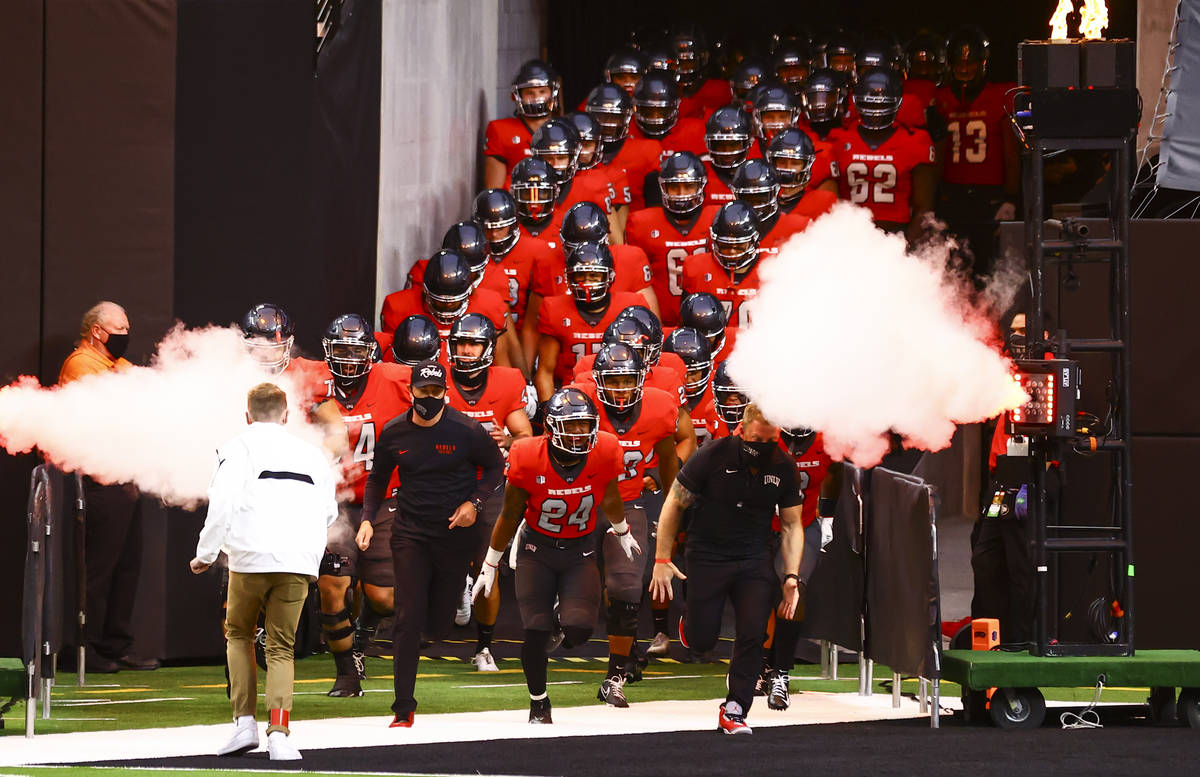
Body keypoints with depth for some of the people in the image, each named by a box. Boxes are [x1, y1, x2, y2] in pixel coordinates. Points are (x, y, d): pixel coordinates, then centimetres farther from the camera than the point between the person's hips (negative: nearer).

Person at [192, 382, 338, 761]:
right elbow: (329, 513, 18)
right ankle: (278, 733, -9)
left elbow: (222, 502, -7)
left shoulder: (239, 447, 6)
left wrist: (206, 553, 2)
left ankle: (245, 721, 8)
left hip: (251, 558, -2)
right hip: (299, 563, 3)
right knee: (281, 648, 8)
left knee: (239, 634, 19)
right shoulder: (312, 453, 18)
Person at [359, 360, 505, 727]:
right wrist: (368, 519, 1)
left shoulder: (467, 431, -10)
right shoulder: (393, 433, -2)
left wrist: (474, 502, -9)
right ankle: (404, 708, -4)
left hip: (455, 532, -1)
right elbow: (378, 478, 13)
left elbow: (495, 466, 5)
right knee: (409, 620, -9)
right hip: (410, 534, 1)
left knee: (438, 624, 5)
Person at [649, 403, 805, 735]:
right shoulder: (712, 456, -15)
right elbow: (673, 505, -6)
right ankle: (691, 622, 34)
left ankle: (734, 711, 1)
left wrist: (791, 577, -4)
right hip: (707, 556, -2)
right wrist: (662, 560, -8)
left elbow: (791, 525, 5)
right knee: (702, 640, -4)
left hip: (755, 561, 2)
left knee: (752, 635, -10)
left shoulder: (783, 467, -4)